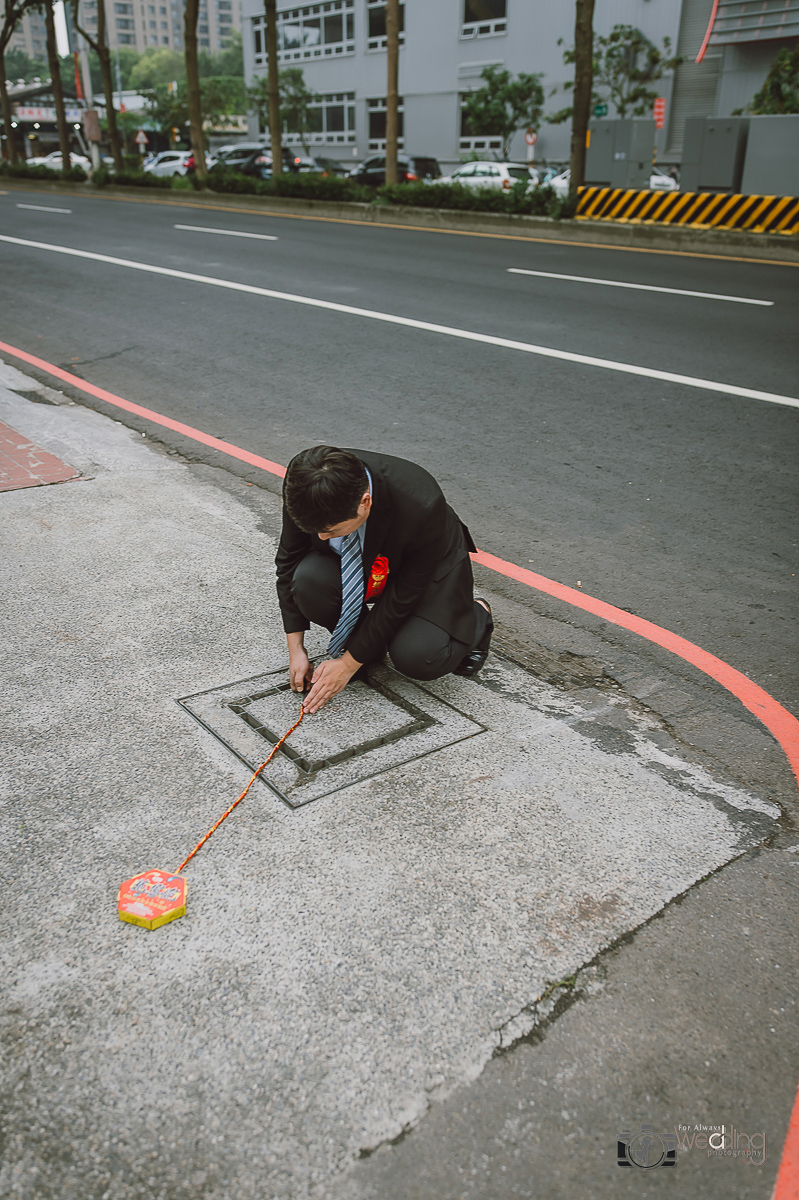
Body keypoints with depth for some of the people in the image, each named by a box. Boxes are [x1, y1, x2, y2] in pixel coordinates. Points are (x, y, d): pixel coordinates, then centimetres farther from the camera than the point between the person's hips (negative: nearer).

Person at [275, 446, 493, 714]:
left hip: (427, 568, -3)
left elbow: (401, 595, -27)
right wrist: (295, 648, -12)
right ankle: (361, 637, 4)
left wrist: (349, 663, -21)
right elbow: (290, 558, -12)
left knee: (416, 657, -26)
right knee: (309, 582, -28)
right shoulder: (304, 481, -29)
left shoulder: (421, 507, -40)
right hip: (354, 564, 4)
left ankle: (476, 616, 8)